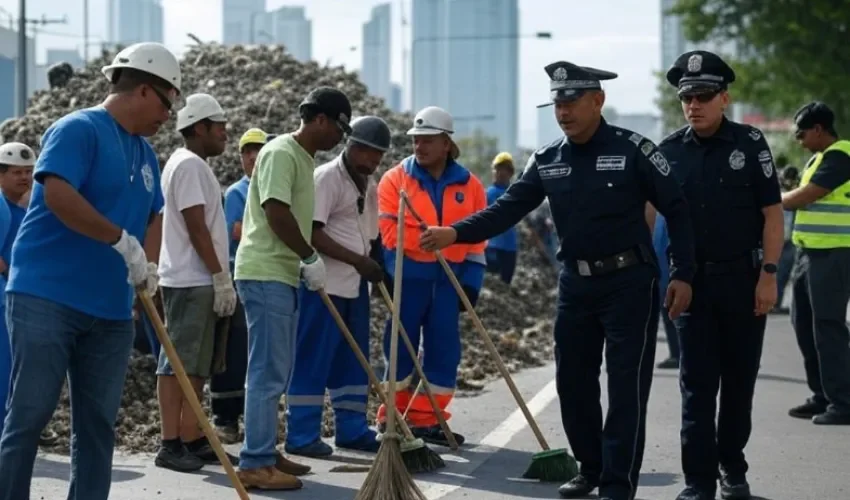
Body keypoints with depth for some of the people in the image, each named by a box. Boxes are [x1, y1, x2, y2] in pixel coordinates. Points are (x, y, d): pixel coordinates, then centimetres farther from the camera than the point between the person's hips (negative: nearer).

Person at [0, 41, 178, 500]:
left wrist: (149, 264, 6)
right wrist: (122, 240, -20)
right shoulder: (78, 129, -9)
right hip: (46, 296, -8)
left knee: (97, 425, 8)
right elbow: (58, 195, -23)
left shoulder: (144, 152, 17)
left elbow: (152, 215, 26)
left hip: (111, 308, 8)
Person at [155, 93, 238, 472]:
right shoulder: (190, 165, -12)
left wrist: (219, 278, 19)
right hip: (191, 282, -10)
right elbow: (197, 228, -18)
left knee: (195, 366, 11)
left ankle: (194, 441, 14)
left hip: (198, 282, 10)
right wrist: (221, 278, -17)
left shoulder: (194, 165, 19)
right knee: (178, 363, -9)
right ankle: (171, 445, -9)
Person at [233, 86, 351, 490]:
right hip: (265, 273, -10)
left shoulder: (302, 157, 18)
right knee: (268, 371, -10)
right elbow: (276, 211, -22)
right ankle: (255, 464, -9)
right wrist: (311, 258, -15)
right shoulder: (281, 152, -13)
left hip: (281, 274, 10)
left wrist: (305, 262, 14)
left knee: (276, 372, 14)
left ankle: (264, 453, 21)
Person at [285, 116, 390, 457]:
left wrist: (375, 269, 12)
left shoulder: (369, 186, 16)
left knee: (353, 359, 12)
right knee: (313, 359, -6)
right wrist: (358, 260, -23)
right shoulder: (327, 178, -11)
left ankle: (352, 429, 19)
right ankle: (301, 434, -2)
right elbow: (312, 234, -20)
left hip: (355, 285, 9)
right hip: (324, 284, -9)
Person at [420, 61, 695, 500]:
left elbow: (675, 210, -7)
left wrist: (682, 274, -11)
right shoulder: (546, 161, 4)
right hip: (575, 284, 5)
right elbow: (508, 208, -2)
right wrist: (454, 233, -16)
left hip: (629, 283, -5)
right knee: (573, 381, 11)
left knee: (625, 387, -4)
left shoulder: (632, 150, -10)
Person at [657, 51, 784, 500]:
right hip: (692, 280, 1)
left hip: (743, 278, -1)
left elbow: (772, 213, -4)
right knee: (697, 384, 0)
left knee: (739, 380, 9)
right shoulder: (669, 151, 1)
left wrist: (768, 274, -10)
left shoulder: (750, 143, -4)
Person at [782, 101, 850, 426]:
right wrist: (782, 200, 2)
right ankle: (822, 396, 21)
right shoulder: (819, 158, 19)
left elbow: (805, 196, -16)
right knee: (804, 323, 13)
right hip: (812, 251, 10)